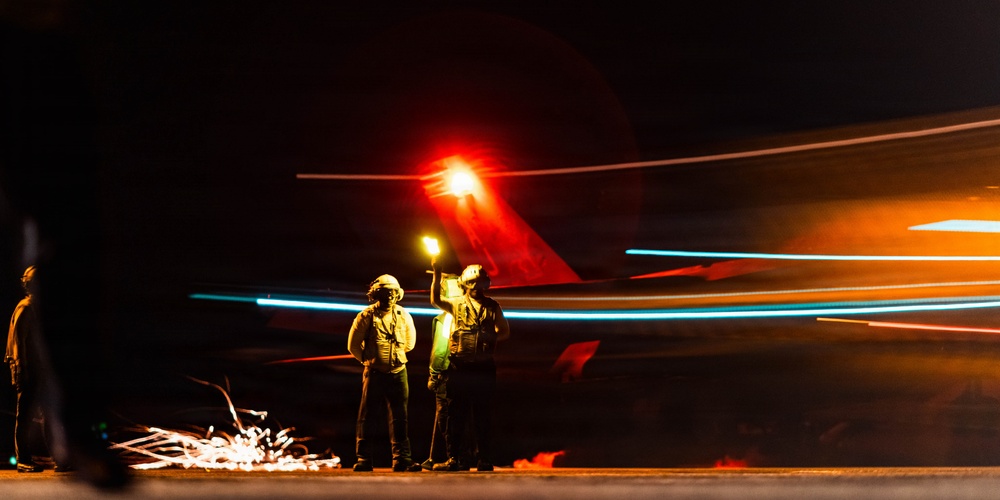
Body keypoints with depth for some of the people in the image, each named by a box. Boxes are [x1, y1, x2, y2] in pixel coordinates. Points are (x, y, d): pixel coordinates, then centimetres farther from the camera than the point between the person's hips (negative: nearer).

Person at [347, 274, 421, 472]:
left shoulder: (404, 316, 4)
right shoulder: (366, 316, -5)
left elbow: (410, 342, 20)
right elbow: (353, 344, 3)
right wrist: (368, 360, 10)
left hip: (398, 372, 3)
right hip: (374, 373, -3)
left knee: (399, 417, 1)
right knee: (367, 416, 1)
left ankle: (401, 458, 4)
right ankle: (363, 459, 7)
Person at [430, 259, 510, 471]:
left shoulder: (492, 307, 10)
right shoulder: (457, 305, 7)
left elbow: (505, 331, 16)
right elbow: (436, 300, -10)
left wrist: (491, 338, -4)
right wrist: (437, 275, -22)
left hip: (483, 367, 0)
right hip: (459, 366, 0)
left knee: (483, 416, 2)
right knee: (456, 414, 2)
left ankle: (485, 460, 7)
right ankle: (454, 458, 5)